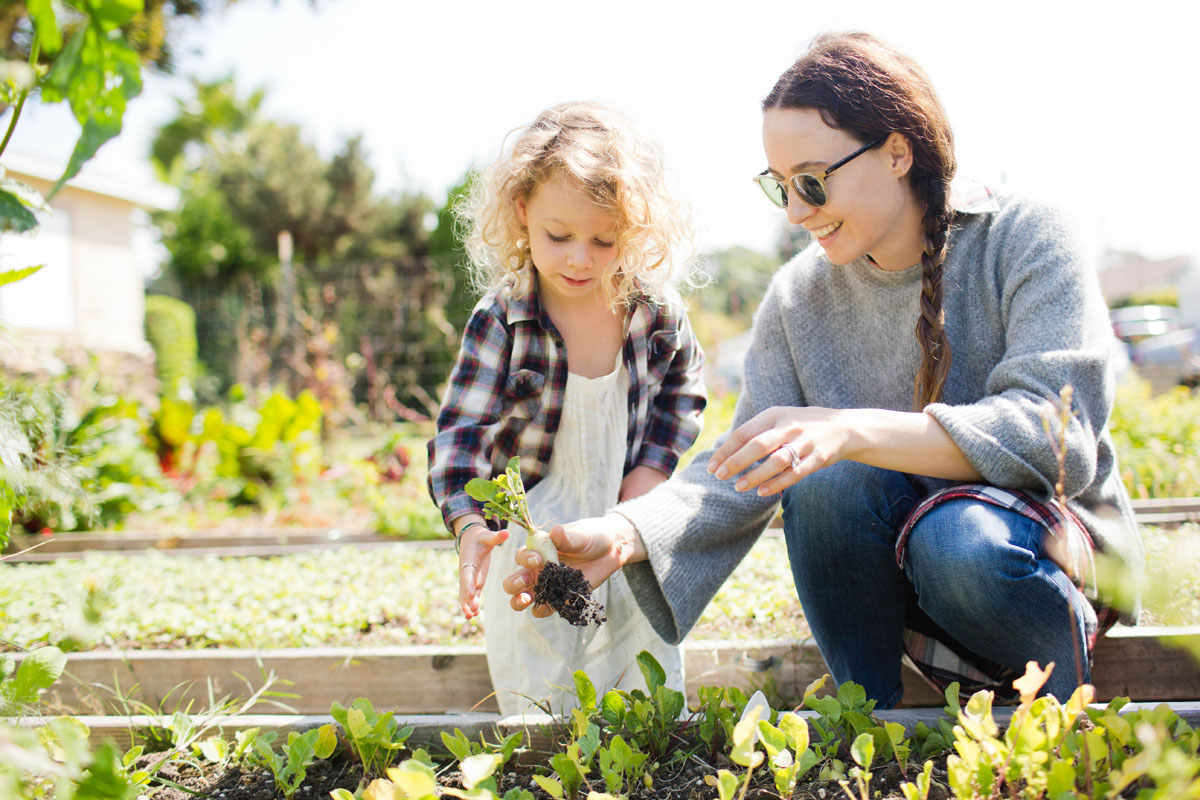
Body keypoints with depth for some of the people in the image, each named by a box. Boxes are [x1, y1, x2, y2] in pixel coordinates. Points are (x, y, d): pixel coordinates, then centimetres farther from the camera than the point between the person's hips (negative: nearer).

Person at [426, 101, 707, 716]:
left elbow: (683, 385, 10)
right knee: (534, 697, 4)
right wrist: (470, 525, -34)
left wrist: (654, 465, -2)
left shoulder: (655, 309, -9)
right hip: (531, 528, -2)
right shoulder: (502, 320, -18)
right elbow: (462, 430, -20)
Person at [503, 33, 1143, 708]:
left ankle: (1063, 706, -6)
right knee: (827, 476, -27)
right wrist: (624, 535, -26)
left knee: (959, 536, -36)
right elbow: (742, 474, -7)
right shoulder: (800, 296, -1)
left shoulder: (1027, 242, -12)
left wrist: (852, 430, -38)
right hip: (895, 577, 3)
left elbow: (1057, 432, -26)